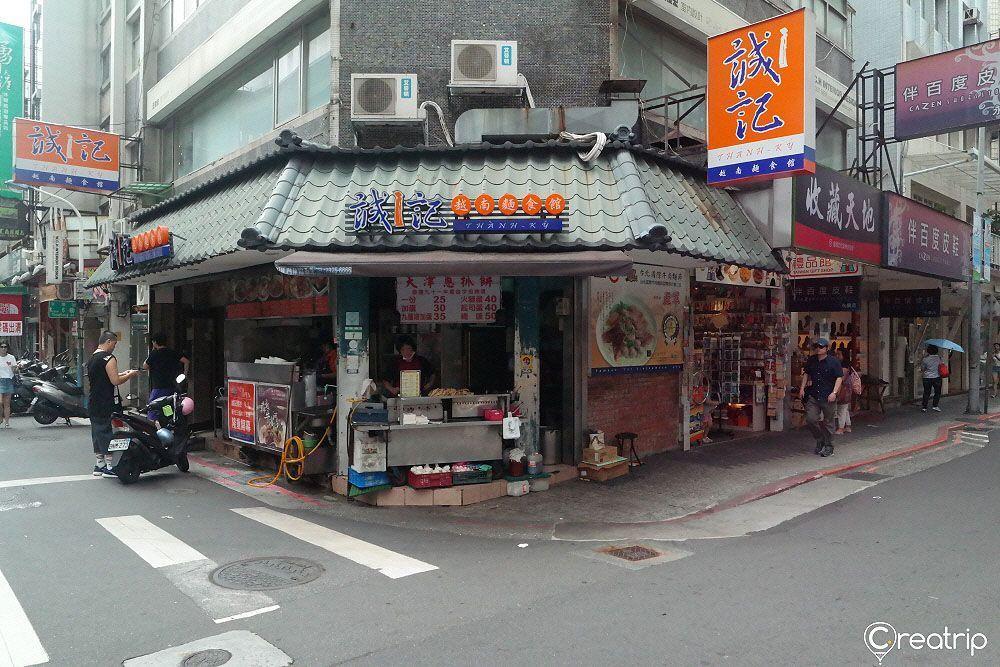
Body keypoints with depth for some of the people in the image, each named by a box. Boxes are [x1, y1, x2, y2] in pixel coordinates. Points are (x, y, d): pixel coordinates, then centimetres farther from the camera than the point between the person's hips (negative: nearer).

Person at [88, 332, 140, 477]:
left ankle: (99, 465, 21)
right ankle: (109, 467, -1)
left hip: (93, 403, 10)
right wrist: (130, 375, -5)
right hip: (104, 404, -10)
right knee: (107, 434, -5)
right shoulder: (108, 358, -14)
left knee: (97, 433, 14)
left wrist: (122, 374, 19)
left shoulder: (92, 358, 16)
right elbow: (115, 381, -20)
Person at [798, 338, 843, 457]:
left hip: (828, 397, -4)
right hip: (813, 396, 4)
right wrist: (802, 387, 10)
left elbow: (839, 377, -6)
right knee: (810, 419, -6)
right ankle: (820, 440, 18)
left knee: (828, 422, 5)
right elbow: (806, 374, 20)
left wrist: (834, 392, -16)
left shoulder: (833, 362, -6)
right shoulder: (811, 360, 8)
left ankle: (828, 446, 18)